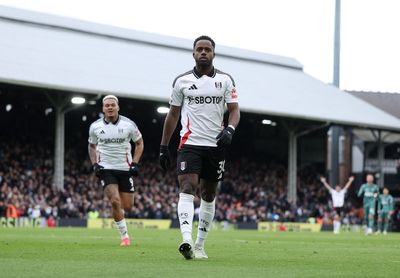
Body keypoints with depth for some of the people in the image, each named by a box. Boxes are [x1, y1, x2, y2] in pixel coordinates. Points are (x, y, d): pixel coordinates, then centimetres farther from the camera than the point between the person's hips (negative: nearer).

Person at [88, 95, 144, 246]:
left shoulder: (128, 124, -5)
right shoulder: (95, 127, -3)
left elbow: (139, 143, 9)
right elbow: (92, 146, 15)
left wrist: (135, 163, -3)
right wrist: (95, 164, 0)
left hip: (125, 169, 1)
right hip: (106, 169, -1)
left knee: (127, 206, 2)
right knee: (115, 201, -20)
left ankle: (117, 212, 40)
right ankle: (124, 235, -6)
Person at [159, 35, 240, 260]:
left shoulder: (225, 80, 5)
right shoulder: (182, 81, 5)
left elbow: (235, 109, 3)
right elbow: (173, 114, 12)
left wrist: (230, 129, -18)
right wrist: (164, 146, 9)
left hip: (216, 145, 2)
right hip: (190, 143, -2)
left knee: (209, 195, 9)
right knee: (187, 188, -19)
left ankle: (200, 245, 19)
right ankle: (187, 241, -33)